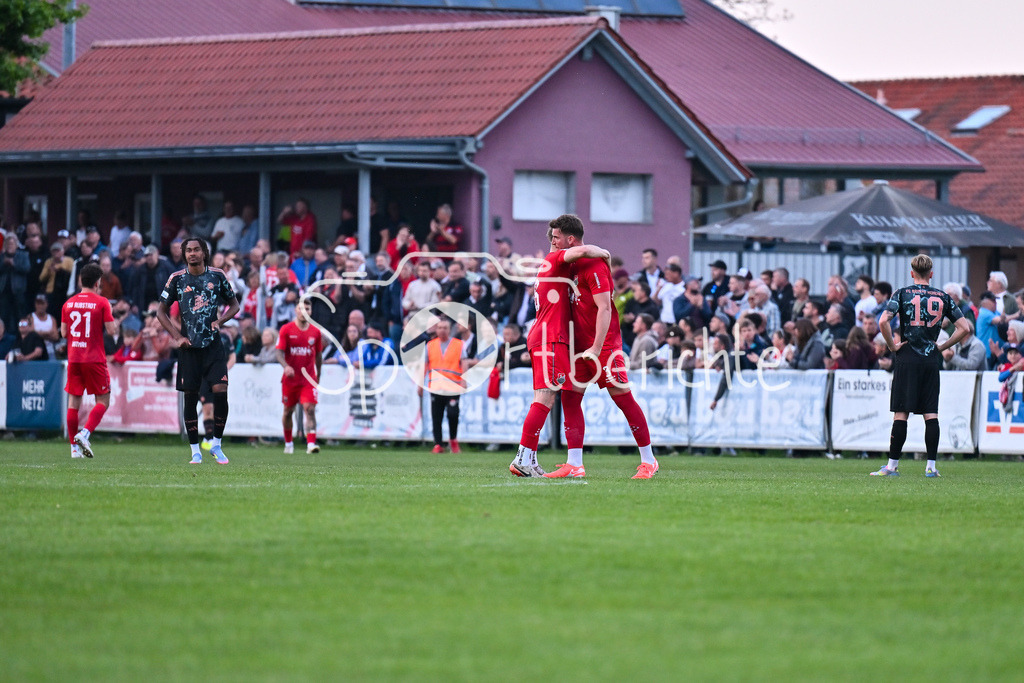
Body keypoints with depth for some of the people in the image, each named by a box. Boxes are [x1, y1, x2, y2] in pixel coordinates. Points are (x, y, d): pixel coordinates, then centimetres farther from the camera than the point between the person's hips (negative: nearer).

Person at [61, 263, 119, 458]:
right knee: (103, 400, 4)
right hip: (94, 359, -4)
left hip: (74, 359, 4)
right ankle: (84, 434, -17)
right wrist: (114, 323, 11)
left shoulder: (68, 303, 6)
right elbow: (111, 330, -10)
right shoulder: (101, 303, -7)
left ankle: (75, 446, 5)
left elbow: (64, 332, 9)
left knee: (74, 401, 8)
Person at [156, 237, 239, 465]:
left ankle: (216, 444, 3)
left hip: (213, 345, 0)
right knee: (190, 397, 1)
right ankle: (195, 450, 10)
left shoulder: (217, 276, 4)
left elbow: (234, 304, 16)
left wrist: (220, 321, -3)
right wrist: (177, 337, -3)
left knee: (220, 391, -12)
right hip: (189, 346, 0)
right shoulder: (177, 279, 2)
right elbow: (161, 312, 8)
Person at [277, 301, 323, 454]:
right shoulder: (286, 329, -2)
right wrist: (285, 366, -26)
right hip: (290, 378, 0)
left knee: (310, 409, -14)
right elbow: (279, 352, -7)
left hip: (309, 379, 0)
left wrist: (318, 376, 16)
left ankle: (311, 444, -22)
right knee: (288, 411, 11)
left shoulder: (316, 332, 5)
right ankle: (288, 443, 29)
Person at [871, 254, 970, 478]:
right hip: (932, 359, 2)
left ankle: (892, 465, -2)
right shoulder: (943, 297, 8)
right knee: (931, 414, 4)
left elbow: (883, 321, -14)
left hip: (907, 359, -2)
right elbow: (964, 327, 6)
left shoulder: (903, 294, 0)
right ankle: (931, 466, 1)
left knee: (901, 413, -2)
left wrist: (892, 346, -2)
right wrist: (943, 346, 11)